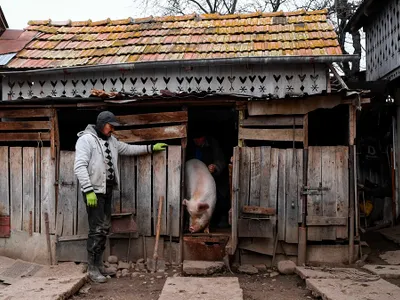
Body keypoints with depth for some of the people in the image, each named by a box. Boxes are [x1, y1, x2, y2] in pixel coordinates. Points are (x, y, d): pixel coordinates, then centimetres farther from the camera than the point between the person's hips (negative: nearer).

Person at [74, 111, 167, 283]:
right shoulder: (86, 139, -10)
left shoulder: (111, 140, 15)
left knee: (105, 228, 11)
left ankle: (99, 265, 21)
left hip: (107, 190, 8)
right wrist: (89, 191, -23)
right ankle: (92, 269, 2)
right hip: (94, 191, -8)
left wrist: (151, 148, 23)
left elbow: (128, 149, 27)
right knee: (96, 230, -7)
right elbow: (80, 167, -18)